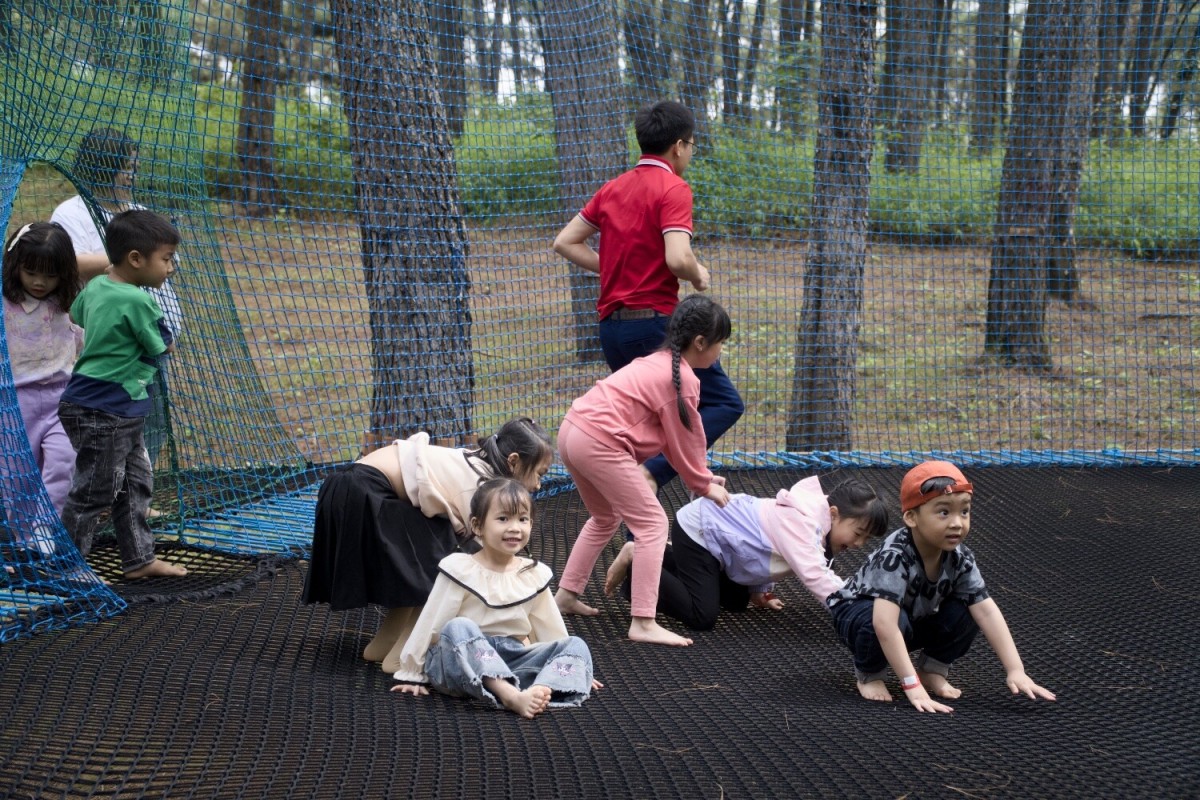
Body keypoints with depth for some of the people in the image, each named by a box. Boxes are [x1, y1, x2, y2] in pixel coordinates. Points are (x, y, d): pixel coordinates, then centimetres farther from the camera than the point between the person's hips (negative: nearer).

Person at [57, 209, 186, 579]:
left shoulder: (96, 286, 3)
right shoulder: (138, 302, -23)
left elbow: (76, 314, 23)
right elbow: (164, 346, -11)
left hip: (121, 413, 10)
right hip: (103, 413, -10)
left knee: (136, 483, 17)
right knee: (95, 493, 1)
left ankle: (139, 558, 25)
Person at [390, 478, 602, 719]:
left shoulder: (534, 575, 7)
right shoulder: (460, 570, -8)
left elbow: (550, 627, 19)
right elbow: (430, 624, -4)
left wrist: (573, 667, 23)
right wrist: (411, 675, -1)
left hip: (513, 661, 4)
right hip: (462, 661, -4)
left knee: (576, 645, -13)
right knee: (457, 628, -34)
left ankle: (538, 691, -44)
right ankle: (512, 696, -52)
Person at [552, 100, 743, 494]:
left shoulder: (614, 188, 14)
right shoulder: (673, 188, -9)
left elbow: (565, 242, 17)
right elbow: (677, 258, -23)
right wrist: (699, 274, -2)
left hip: (610, 327, 8)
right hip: (654, 322, -8)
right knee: (724, 403, -1)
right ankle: (652, 473, -18)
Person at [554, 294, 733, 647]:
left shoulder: (661, 363, 20)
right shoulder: (682, 379, -9)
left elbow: (672, 435, 22)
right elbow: (684, 442, -3)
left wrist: (701, 475, 21)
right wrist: (704, 485, 12)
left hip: (573, 430, 10)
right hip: (601, 444, -10)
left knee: (605, 517, 29)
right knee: (652, 524, -4)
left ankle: (566, 595, 35)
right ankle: (643, 624, -8)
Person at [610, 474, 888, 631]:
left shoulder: (814, 518, 2)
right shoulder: (801, 521, -29)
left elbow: (767, 552, 13)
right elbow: (814, 575, -39)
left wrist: (759, 591, 4)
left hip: (714, 526, 10)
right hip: (697, 530, -10)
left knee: (736, 602, 22)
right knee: (702, 617, -19)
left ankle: (662, 557, 25)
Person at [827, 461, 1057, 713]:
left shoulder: (959, 558, -20)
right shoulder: (895, 556, -39)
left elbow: (987, 610, -23)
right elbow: (885, 622, -47)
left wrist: (1016, 670, -33)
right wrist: (912, 686, -51)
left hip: (916, 618, 5)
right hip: (857, 611, -5)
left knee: (965, 613, -19)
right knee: (886, 621, -38)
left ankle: (932, 670, 4)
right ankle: (869, 675, -8)